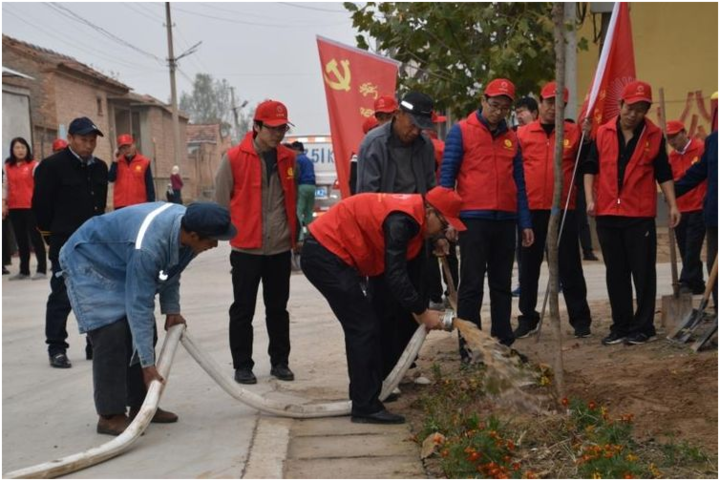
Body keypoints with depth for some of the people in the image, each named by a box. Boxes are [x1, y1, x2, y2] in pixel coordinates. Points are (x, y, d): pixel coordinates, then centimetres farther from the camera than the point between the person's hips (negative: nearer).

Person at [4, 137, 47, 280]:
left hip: (31, 206, -5)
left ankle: (42, 269, 1)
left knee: (35, 237, -3)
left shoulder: (33, 165, -3)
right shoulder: (8, 167, 10)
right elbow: (6, 186, 13)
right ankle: (24, 271, 17)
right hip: (14, 208, 5)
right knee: (21, 239, 10)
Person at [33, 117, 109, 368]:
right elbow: (41, 205, -10)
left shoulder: (100, 167, 9)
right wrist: (53, 236, -4)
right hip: (65, 245, -6)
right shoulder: (52, 166, -11)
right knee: (62, 297, -2)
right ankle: (56, 349, 6)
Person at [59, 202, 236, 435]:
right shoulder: (147, 247, -41)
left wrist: (171, 309, -7)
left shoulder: (185, 224, -16)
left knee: (145, 331, 4)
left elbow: (171, 269, 3)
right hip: (87, 259, -9)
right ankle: (110, 415, -12)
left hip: (118, 261, 9)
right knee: (112, 334, -19)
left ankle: (140, 405, 13)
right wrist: (148, 364, -34)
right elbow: (139, 307, -37)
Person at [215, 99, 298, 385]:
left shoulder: (289, 158, 6)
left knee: (278, 308, 11)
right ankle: (242, 365, 13)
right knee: (243, 309, 3)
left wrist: (295, 235, 14)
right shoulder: (234, 158, -8)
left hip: (281, 248, 4)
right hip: (246, 248, -4)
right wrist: (233, 232, -1)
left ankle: (280, 361, 21)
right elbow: (220, 201, -2)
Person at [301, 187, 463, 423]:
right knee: (364, 328, -9)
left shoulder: (410, 215, 8)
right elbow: (396, 277, -23)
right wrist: (422, 313, -13)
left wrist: (420, 310, 5)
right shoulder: (401, 221, -22)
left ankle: (364, 396, 20)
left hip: (326, 253, 10)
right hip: (325, 255, -10)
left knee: (366, 326, 13)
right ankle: (365, 408, -5)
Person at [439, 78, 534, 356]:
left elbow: (518, 183, 15)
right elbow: (446, 176, -3)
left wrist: (525, 223, 9)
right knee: (472, 286, -3)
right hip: (473, 218, -5)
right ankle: (468, 348, 1)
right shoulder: (462, 131, 0)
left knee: (502, 285, 10)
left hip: (505, 220, 5)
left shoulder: (511, 138, 13)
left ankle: (503, 342, 17)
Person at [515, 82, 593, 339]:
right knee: (529, 266, 9)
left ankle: (580, 319, 12)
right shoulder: (522, 134, 5)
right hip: (531, 210, 1)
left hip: (563, 210, -1)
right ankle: (528, 318, 20)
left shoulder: (574, 132, 5)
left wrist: (588, 136, -11)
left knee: (569, 266, 4)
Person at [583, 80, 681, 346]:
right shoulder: (603, 132, 5)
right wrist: (590, 198, -3)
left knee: (643, 273, 0)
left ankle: (643, 327, 9)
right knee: (615, 274, 8)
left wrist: (672, 205, 0)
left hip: (640, 216, -2)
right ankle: (621, 326, 17)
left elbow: (663, 174, 7)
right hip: (607, 215, 2)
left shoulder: (655, 135, 3)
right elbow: (591, 167, 8)